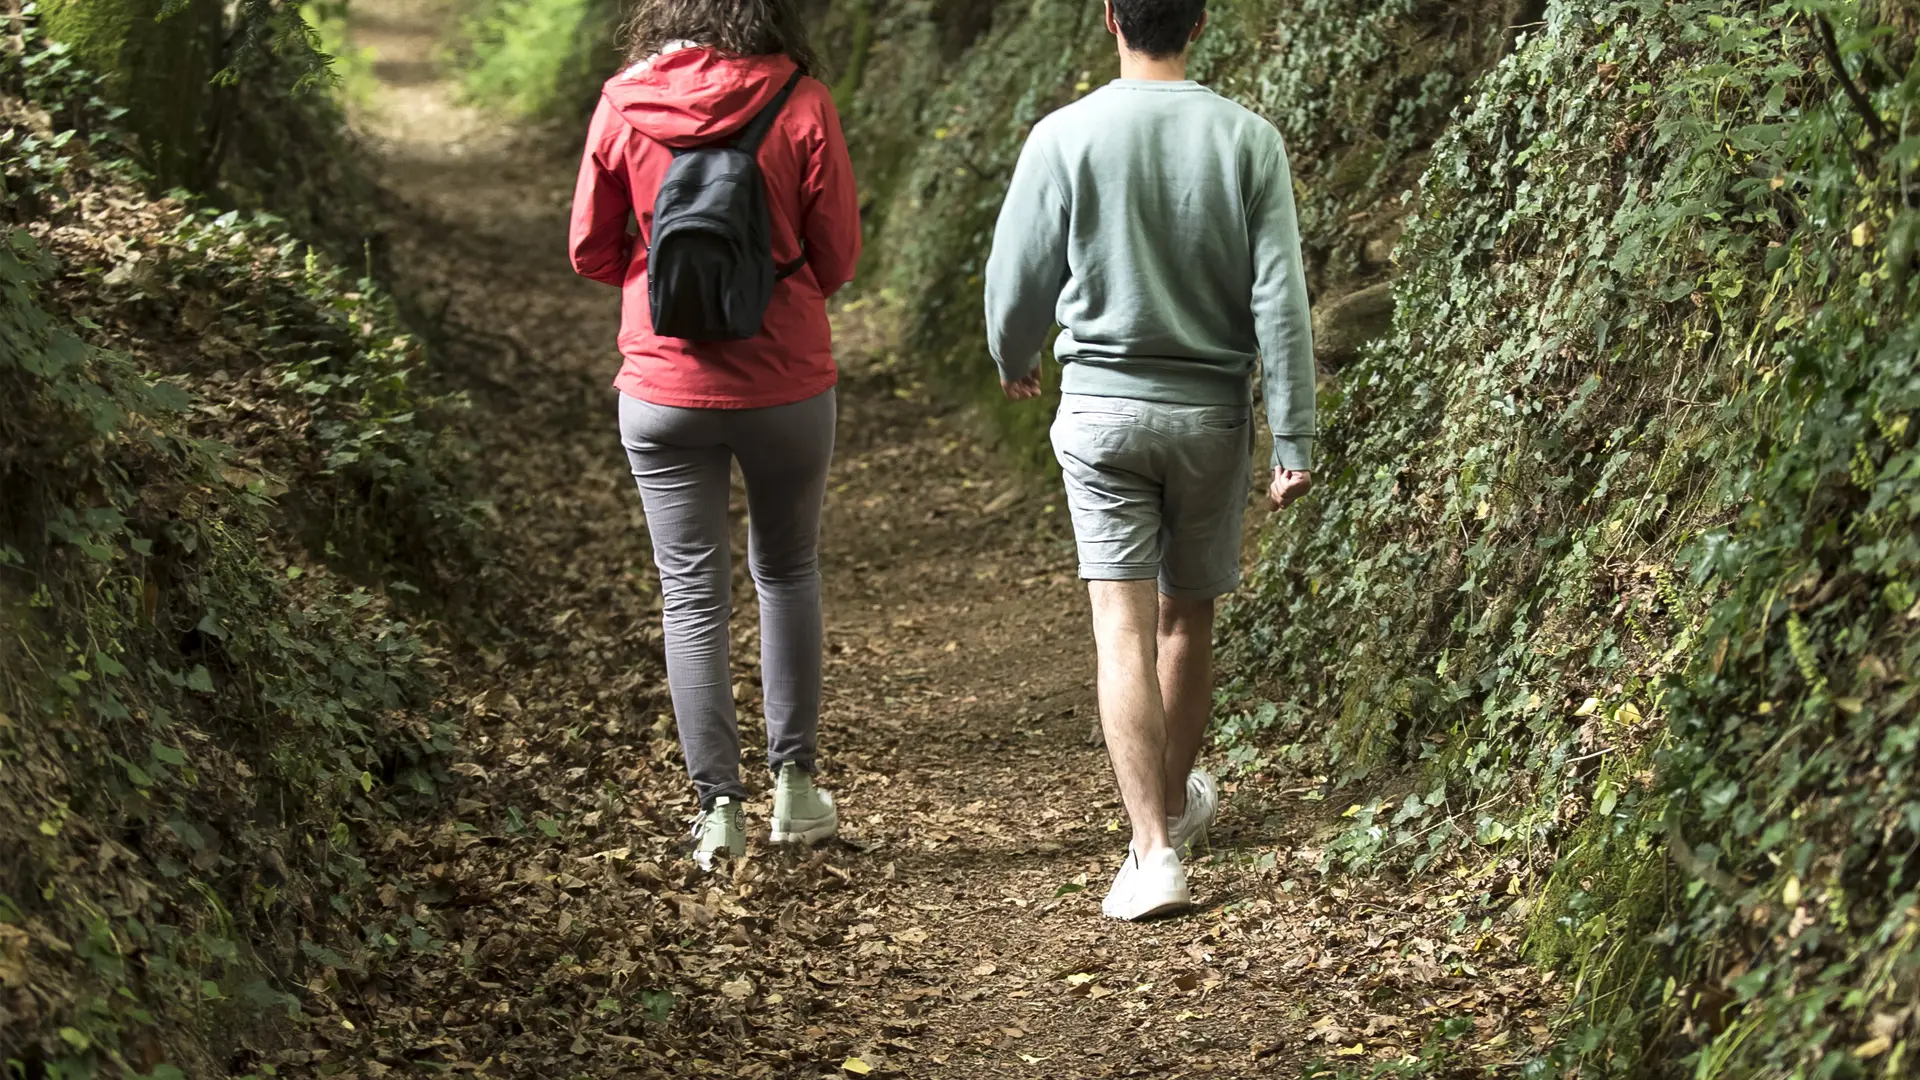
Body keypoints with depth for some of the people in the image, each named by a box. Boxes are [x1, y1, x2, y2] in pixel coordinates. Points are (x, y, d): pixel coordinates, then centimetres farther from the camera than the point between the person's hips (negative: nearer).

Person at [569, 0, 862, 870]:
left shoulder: (624, 104, -6)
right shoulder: (800, 103, -10)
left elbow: (590, 250, 1)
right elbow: (836, 257, -3)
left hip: (665, 388, 0)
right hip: (787, 381, 0)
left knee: (692, 595, 7)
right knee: (788, 571, 19)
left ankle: (718, 804, 6)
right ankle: (794, 783, 21)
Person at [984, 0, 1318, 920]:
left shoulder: (1064, 138, -8)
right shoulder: (1249, 140, -5)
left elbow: (1019, 277, 0)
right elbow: (1280, 301, -6)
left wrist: (1012, 361, 22)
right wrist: (1295, 441, -2)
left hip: (1101, 405, -2)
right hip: (1212, 410, 2)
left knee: (1123, 627, -4)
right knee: (1187, 615, 18)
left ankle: (1154, 848, -12)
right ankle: (1177, 800, 37)